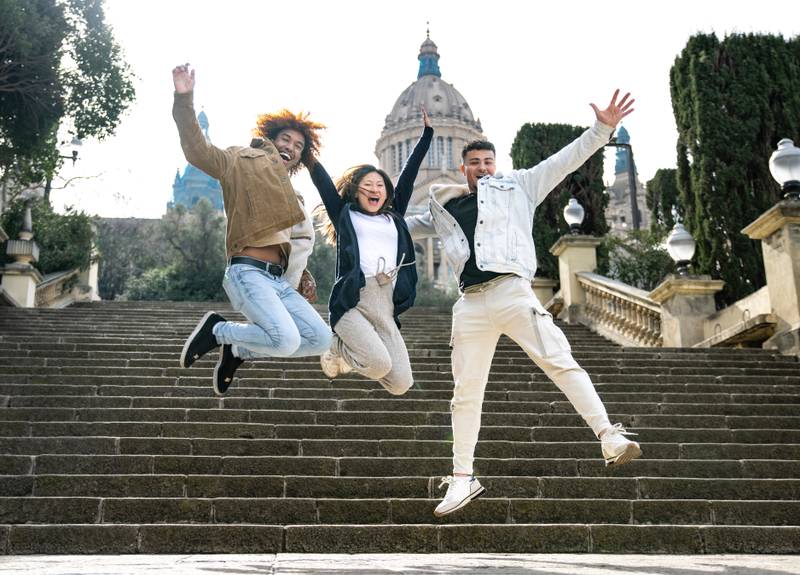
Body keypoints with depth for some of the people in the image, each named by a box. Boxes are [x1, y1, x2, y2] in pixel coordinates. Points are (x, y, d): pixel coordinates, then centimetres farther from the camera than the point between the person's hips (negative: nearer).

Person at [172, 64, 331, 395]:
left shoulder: (290, 195, 28)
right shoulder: (240, 162, 6)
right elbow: (197, 151, -9)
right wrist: (184, 101, -20)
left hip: (278, 280, 8)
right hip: (248, 273, -8)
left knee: (320, 339, -2)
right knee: (286, 341, -26)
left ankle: (238, 351, 9)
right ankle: (216, 330, -1)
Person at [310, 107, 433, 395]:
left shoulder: (394, 218, 21)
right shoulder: (345, 215, 12)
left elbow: (409, 174, 22)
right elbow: (321, 179, 10)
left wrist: (427, 133, 23)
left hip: (385, 309, 5)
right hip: (351, 304, -5)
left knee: (401, 384, -6)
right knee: (380, 364, -26)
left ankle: (352, 348, 21)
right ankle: (338, 347, 7)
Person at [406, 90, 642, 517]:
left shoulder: (516, 186, 14)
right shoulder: (445, 207, 22)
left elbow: (566, 160, 8)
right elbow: (404, 227, 35)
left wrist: (602, 128, -1)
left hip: (511, 290, -3)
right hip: (470, 303, 3)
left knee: (560, 362, -17)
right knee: (465, 392, 5)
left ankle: (610, 437, -20)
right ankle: (462, 478, 13)